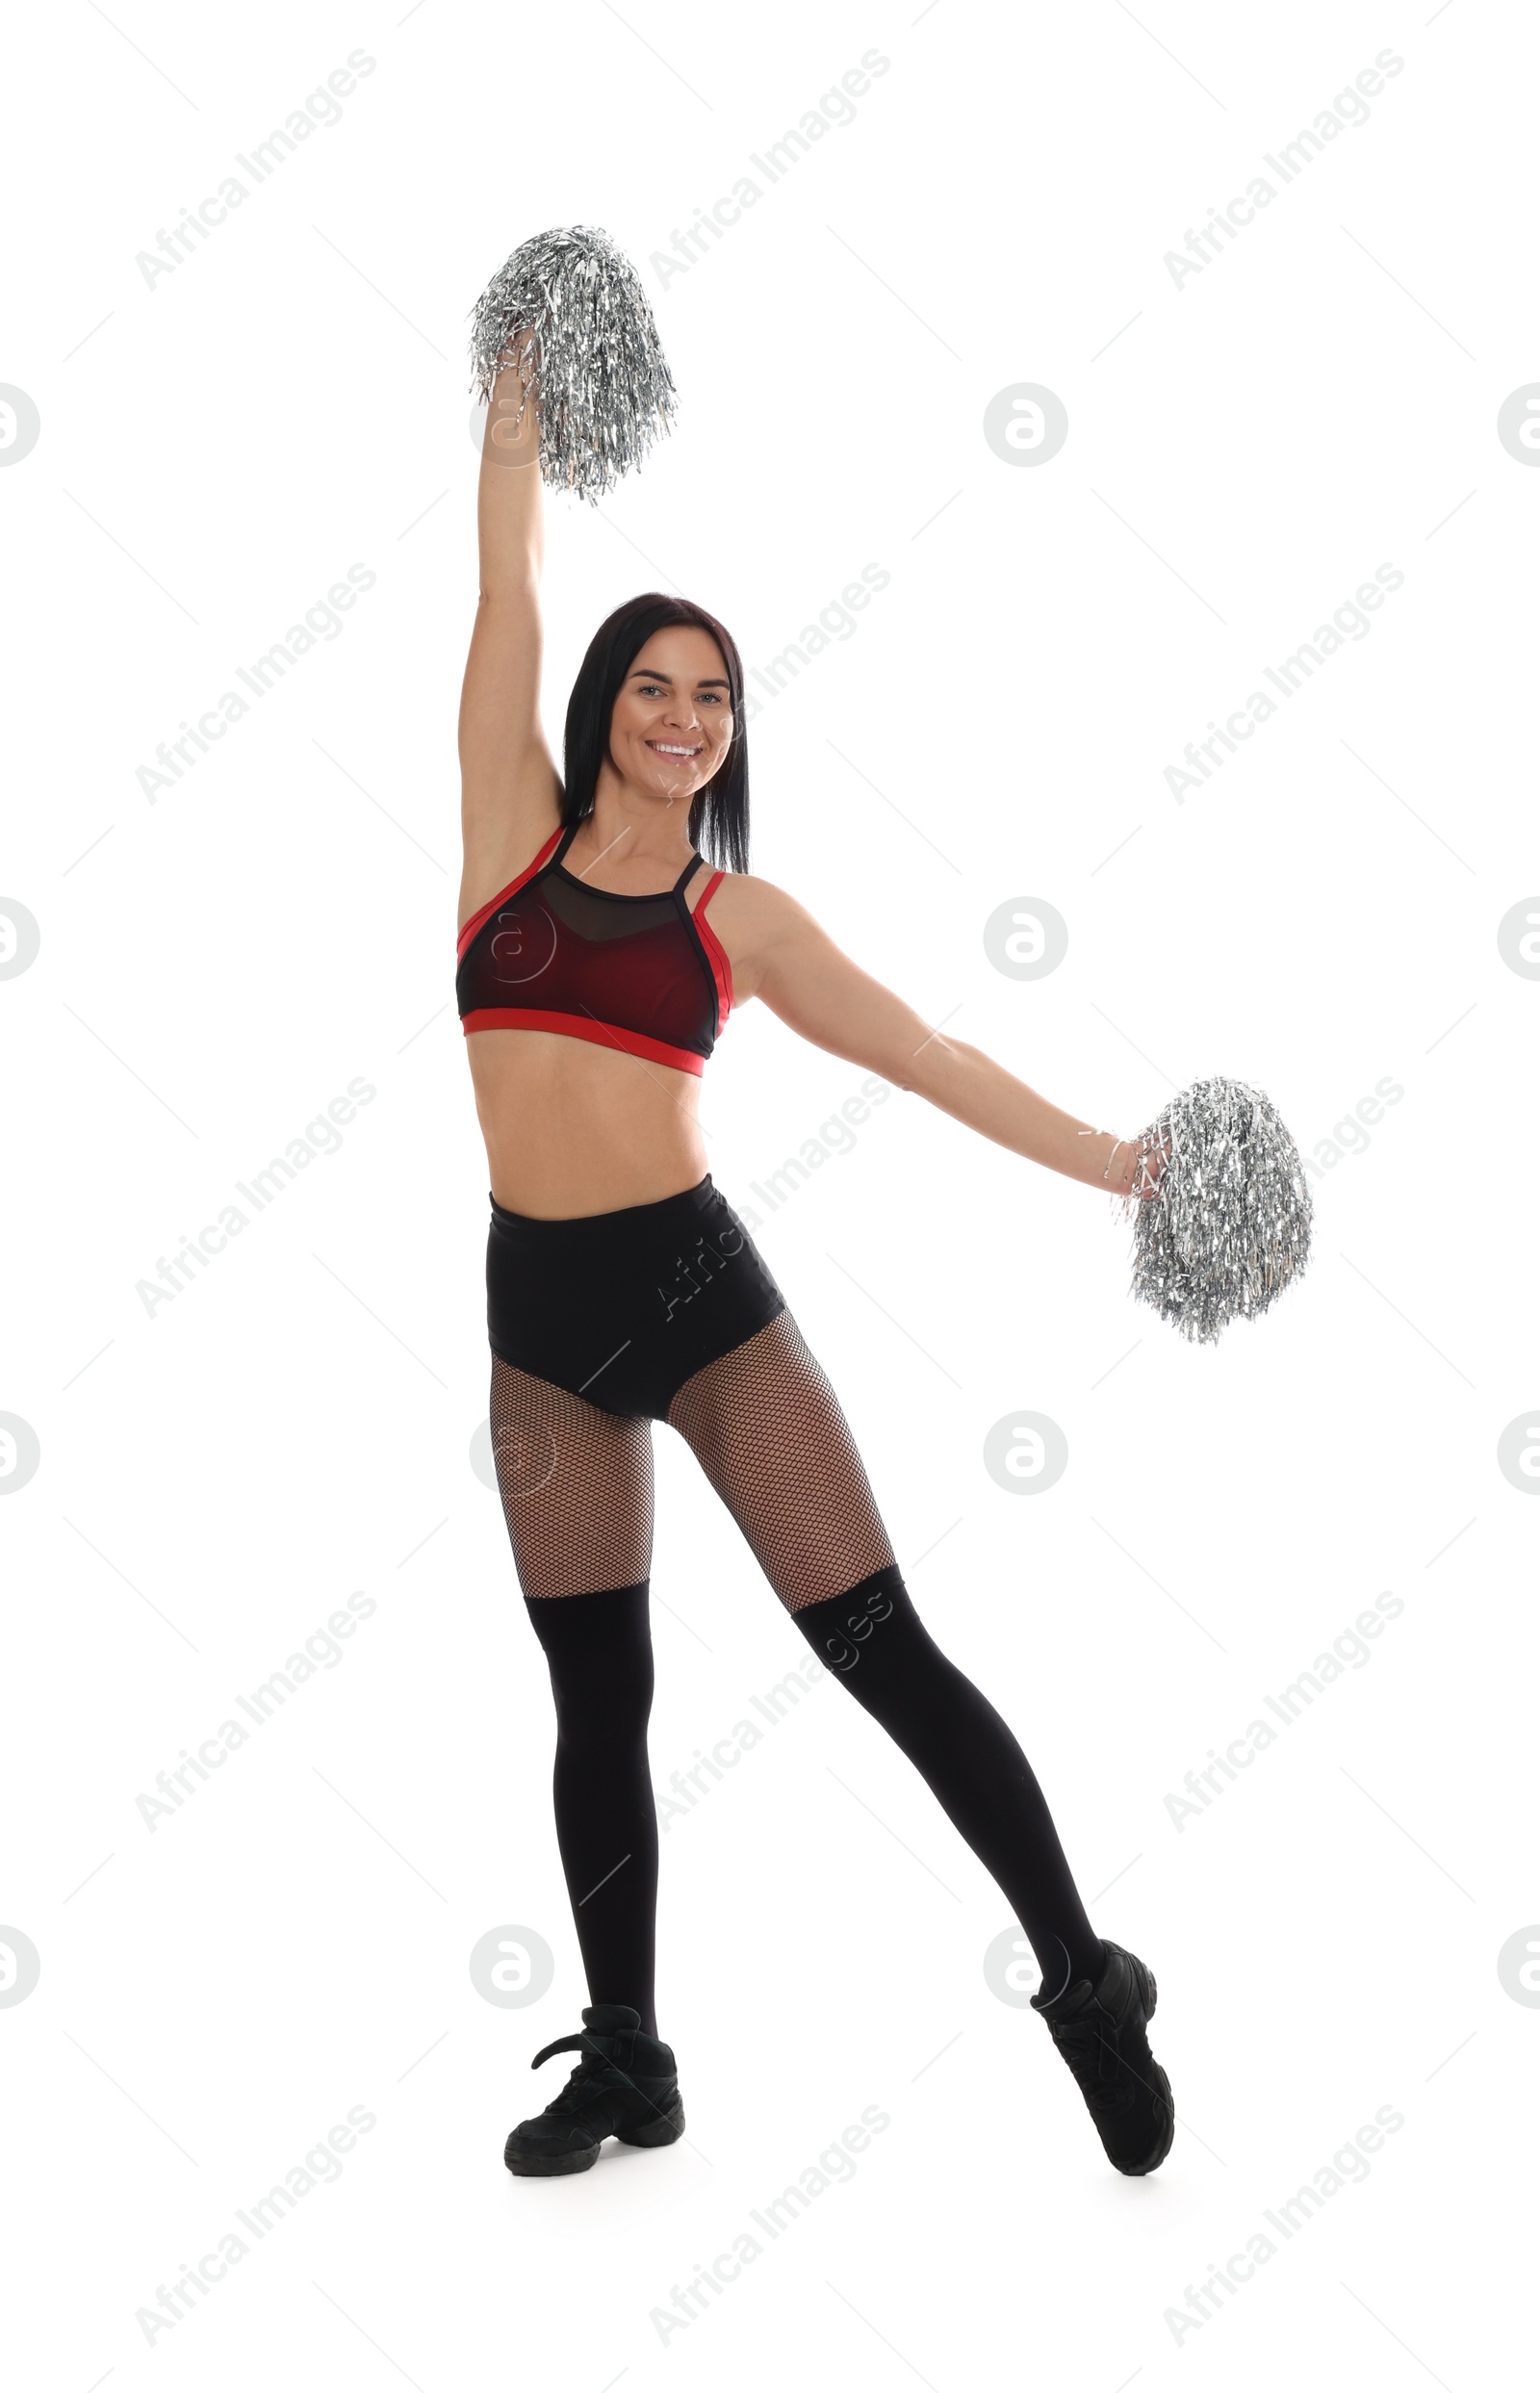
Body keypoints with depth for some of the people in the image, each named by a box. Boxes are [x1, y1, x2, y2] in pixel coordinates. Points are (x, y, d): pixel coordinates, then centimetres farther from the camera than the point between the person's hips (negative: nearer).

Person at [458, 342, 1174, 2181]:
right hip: (536, 1306, 2)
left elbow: (929, 1057, 6)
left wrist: (1112, 1161, 3)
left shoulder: (743, 915, 5)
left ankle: (1084, 1981, 11)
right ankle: (625, 2063, 25)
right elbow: (508, 585, 5)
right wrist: (519, 403, 9)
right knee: (596, 1698, 10)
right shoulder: (515, 833, 7)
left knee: (881, 1649, -4)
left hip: (695, 1281, -1)